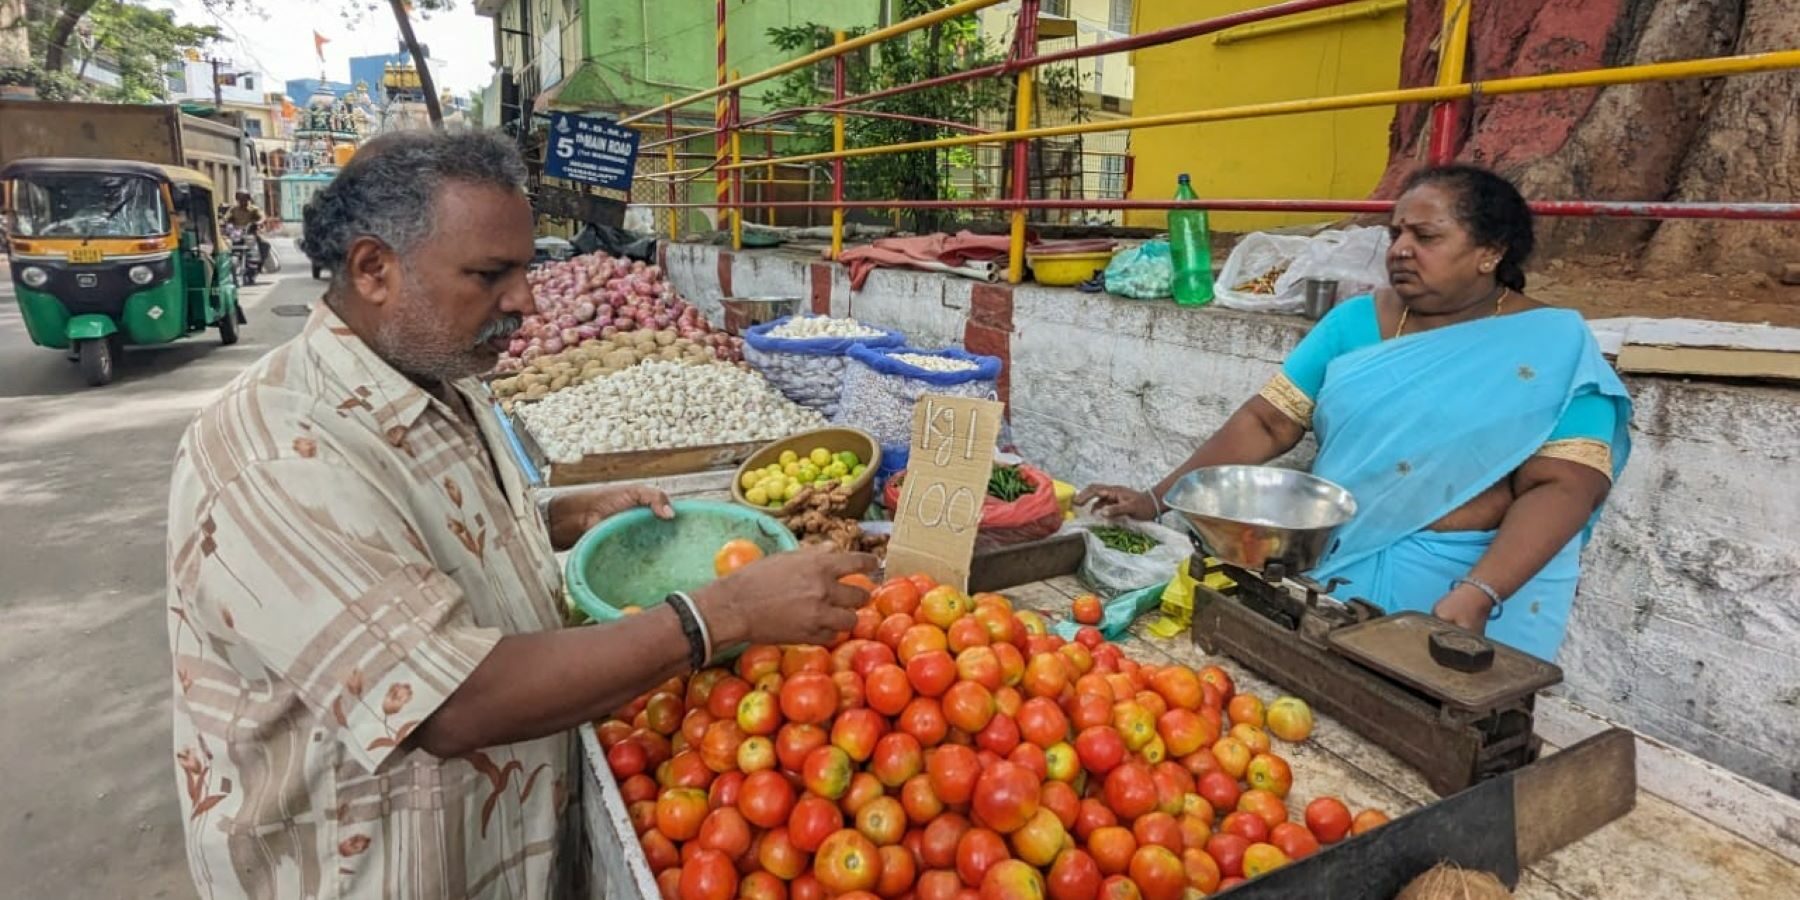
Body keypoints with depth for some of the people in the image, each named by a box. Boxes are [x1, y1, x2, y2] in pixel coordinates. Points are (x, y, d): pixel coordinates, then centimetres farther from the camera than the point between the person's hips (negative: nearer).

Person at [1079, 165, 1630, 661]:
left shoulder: (1552, 345, -4)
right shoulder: (1356, 322, 4)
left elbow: (1563, 486, -12)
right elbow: (1267, 423, 0)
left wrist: (1476, 596, -27)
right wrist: (1156, 500, -9)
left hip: (1464, 581, -2)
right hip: (1326, 565, 3)